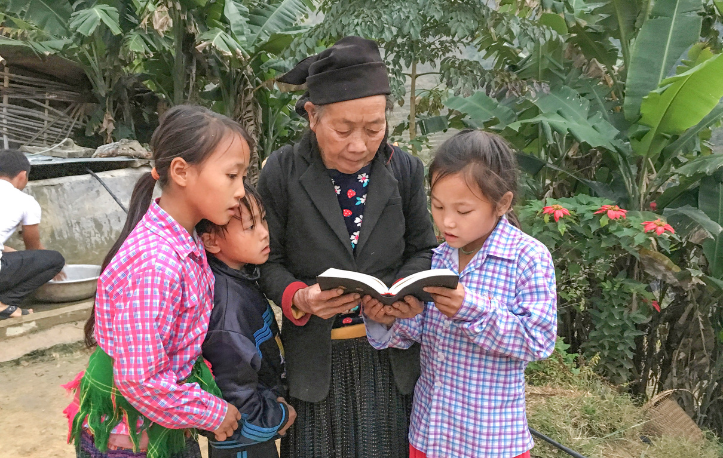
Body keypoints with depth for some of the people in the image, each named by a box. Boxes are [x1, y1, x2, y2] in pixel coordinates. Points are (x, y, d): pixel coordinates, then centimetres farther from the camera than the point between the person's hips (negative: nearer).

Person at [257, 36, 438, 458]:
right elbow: (270, 260, -5)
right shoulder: (282, 172, -11)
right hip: (315, 356, -1)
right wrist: (299, 298, -24)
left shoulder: (406, 170, -5)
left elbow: (423, 250, 4)